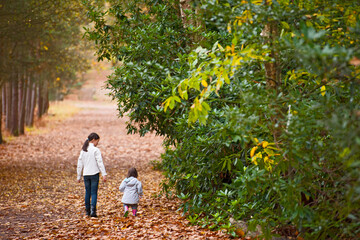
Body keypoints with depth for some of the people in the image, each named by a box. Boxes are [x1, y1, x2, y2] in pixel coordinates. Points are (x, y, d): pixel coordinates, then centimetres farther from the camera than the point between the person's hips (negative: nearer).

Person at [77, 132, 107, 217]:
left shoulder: (83, 151, 8)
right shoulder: (96, 150, -8)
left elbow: (80, 164, 11)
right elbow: (100, 163, -13)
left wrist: (79, 176, 17)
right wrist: (104, 174, -15)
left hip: (86, 174, 5)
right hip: (94, 174, -5)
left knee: (87, 192, 13)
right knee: (94, 192, -2)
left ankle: (87, 211, 17)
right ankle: (93, 210, -13)